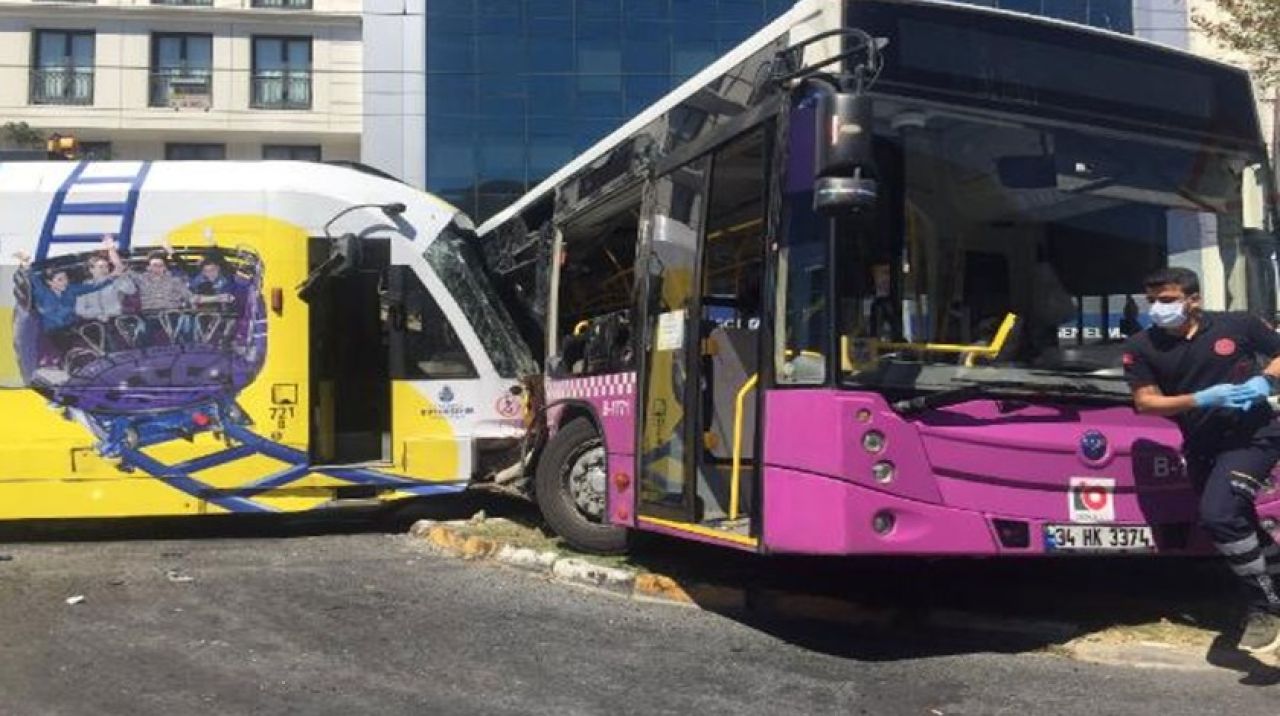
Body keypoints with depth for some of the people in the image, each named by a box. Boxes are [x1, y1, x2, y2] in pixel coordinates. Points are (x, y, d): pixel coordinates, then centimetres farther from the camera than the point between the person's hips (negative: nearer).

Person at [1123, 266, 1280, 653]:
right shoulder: (1141, 347, -3)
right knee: (1238, 523, 17)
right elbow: (1146, 402, -7)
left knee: (1218, 515, -23)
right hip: (1202, 448, 5)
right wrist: (1203, 399, -19)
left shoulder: (1238, 325, -6)